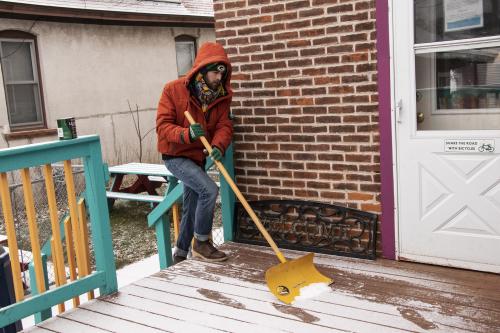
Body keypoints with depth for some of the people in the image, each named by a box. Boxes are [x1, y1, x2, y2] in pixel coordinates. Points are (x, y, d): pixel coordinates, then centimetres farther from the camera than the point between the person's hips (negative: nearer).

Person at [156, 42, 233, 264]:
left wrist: (218, 146, -31)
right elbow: (163, 126, -18)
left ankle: (181, 256, 33)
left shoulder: (221, 96, -3)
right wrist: (187, 134, -37)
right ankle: (201, 243, -7)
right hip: (176, 156, -7)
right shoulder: (174, 90, -17)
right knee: (209, 190, -25)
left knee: (191, 209, 15)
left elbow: (223, 125, -10)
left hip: (198, 157, 7)